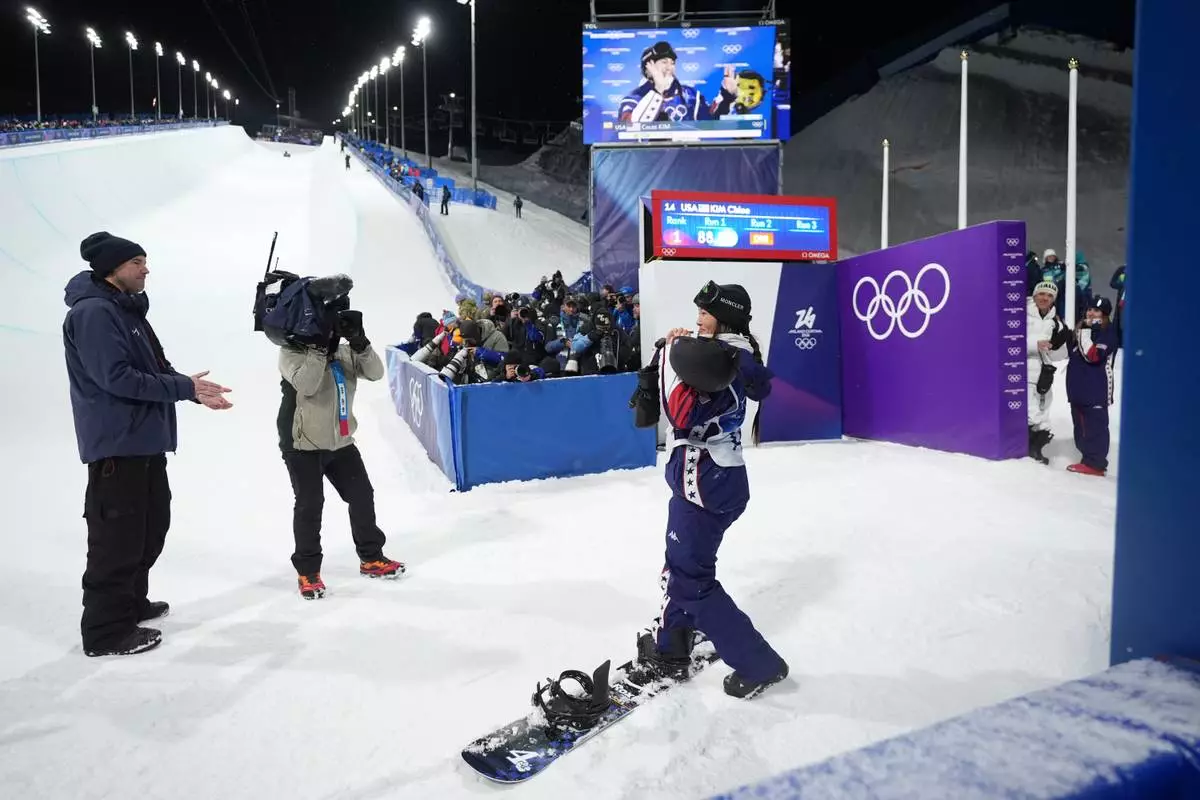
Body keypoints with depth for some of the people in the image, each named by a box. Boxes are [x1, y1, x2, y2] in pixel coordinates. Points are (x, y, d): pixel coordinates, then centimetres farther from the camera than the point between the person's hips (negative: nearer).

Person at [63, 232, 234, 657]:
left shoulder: (128, 311, 16)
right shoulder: (93, 312, -15)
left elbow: (156, 369, 18)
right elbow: (117, 378, -23)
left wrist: (196, 391, 4)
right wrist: (186, 388, -18)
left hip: (145, 441, 10)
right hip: (116, 446, -10)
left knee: (151, 526, 19)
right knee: (118, 537, -4)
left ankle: (131, 602, 34)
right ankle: (106, 629, 5)